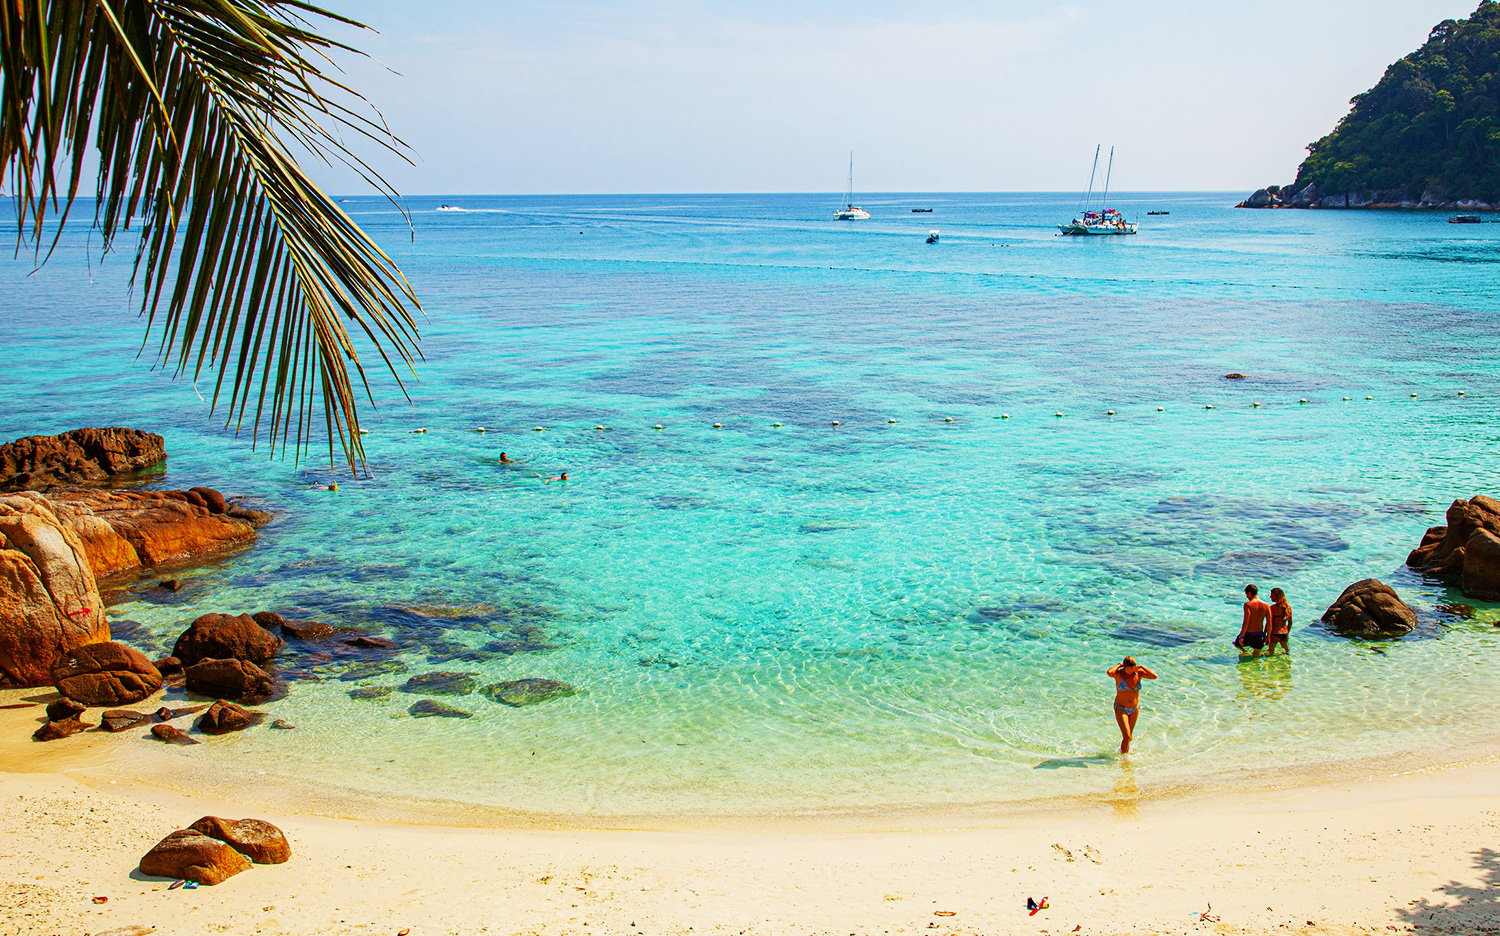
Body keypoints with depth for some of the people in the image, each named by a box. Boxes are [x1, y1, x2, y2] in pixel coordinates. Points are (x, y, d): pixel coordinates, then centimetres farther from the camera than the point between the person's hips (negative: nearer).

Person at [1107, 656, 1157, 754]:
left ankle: (1125, 752, 38)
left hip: (1135, 709, 4)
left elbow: (1154, 676, -19)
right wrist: (1119, 665, -21)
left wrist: (1141, 667, -15)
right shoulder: (1119, 674, -15)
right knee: (1127, 737, -13)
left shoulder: (1139, 673, -6)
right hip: (1121, 709, -4)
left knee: (1129, 736, 16)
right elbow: (1109, 673, -38)